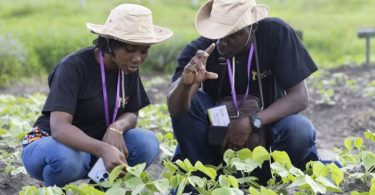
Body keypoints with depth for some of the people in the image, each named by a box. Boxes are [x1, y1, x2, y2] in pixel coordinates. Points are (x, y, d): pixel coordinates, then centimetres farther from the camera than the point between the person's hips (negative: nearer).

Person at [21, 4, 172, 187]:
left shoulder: (129, 68, -5)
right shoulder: (73, 67, -25)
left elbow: (131, 115, 0)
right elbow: (59, 127, -35)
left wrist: (117, 128, -25)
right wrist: (103, 149, -52)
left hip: (93, 147, 5)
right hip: (54, 143, -5)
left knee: (147, 143, -21)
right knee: (66, 157, -40)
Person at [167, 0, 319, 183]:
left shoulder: (276, 33, -22)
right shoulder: (199, 49, -21)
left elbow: (299, 96, -21)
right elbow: (175, 109, -31)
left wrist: (251, 122, -34)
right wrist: (186, 83, -55)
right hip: (218, 129, 0)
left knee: (300, 131, -32)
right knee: (185, 102, -26)